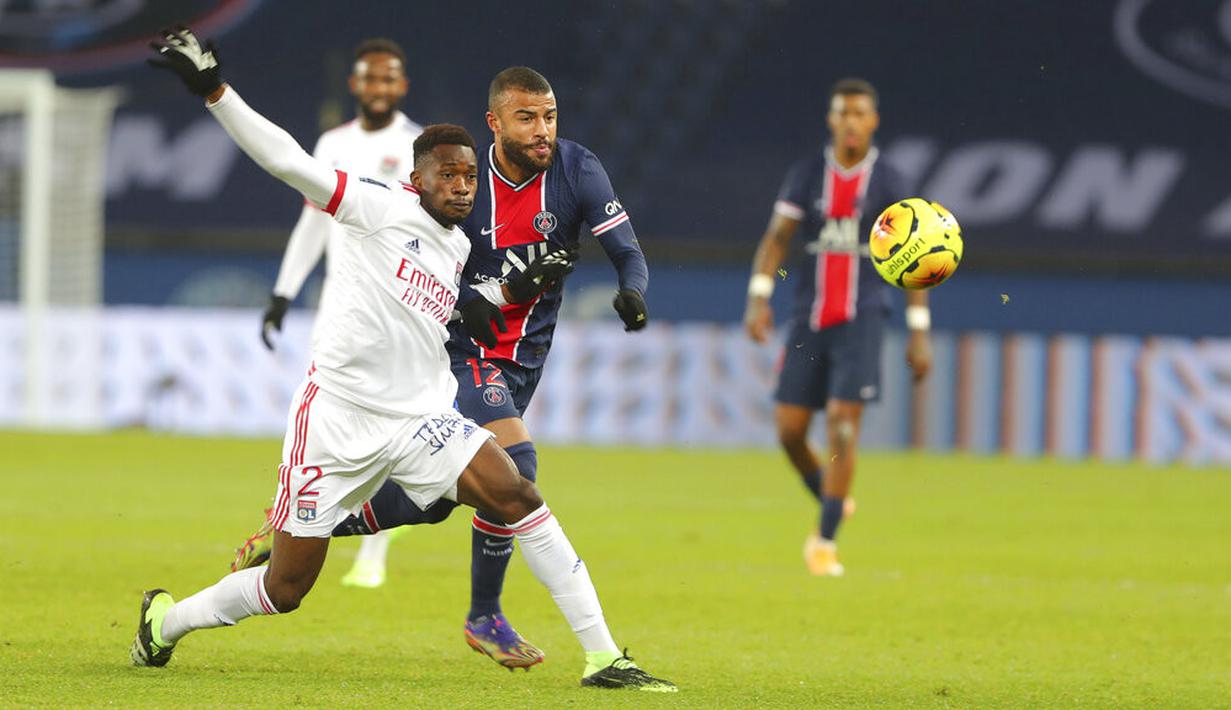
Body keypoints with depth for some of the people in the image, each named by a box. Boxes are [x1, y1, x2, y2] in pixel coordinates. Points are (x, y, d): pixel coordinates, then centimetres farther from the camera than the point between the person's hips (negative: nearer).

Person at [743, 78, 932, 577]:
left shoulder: (887, 182, 1)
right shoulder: (807, 174, 5)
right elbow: (777, 236, 2)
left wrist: (919, 331, 1)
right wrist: (759, 295, -13)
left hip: (861, 319, -2)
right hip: (808, 319, 2)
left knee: (843, 423, -14)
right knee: (789, 428, -1)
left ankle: (826, 541, -8)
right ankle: (831, 504, 27)